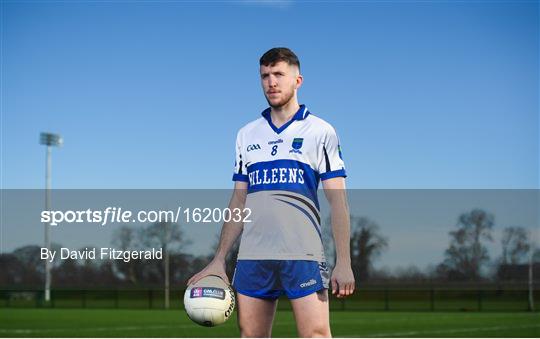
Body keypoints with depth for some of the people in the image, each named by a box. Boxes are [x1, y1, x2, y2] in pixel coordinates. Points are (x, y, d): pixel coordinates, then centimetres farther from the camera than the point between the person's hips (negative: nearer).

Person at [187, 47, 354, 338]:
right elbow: (238, 201, 17)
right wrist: (219, 260, 10)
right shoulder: (247, 134, 16)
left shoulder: (321, 131, 4)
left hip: (303, 255, -4)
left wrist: (343, 263, -9)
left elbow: (337, 200, -1)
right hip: (252, 256, 4)